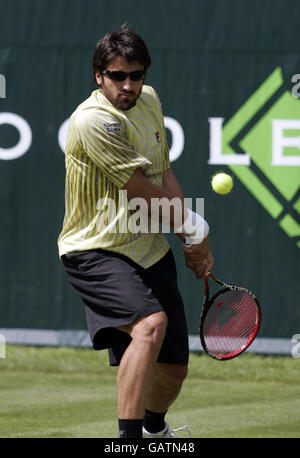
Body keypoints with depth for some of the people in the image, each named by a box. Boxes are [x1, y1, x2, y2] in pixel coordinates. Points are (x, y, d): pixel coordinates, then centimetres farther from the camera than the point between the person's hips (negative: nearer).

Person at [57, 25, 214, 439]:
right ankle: (129, 438, -36)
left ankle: (155, 427, 42)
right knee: (150, 324, -34)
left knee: (174, 368, 10)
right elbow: (143, 194, -17)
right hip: (97, 251, -8)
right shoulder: (93, 121, -21)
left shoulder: (149, 100, 7)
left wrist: (193, 245, 9)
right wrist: (193, 227, -3)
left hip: (152, 250, 8)